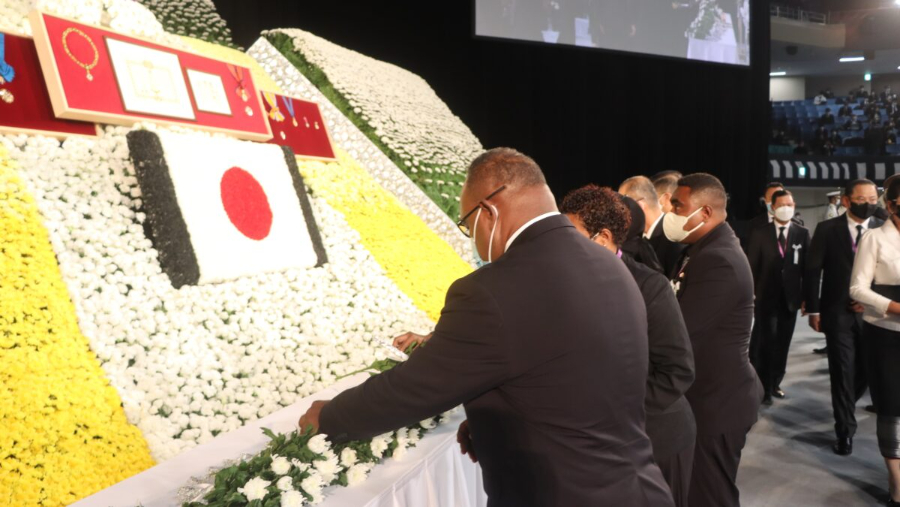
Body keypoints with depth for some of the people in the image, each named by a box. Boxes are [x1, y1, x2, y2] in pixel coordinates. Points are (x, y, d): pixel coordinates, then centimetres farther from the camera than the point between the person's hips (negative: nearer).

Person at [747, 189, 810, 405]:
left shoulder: (803, 234, 3)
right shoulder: (760, 234, -2)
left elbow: (807, 267, 2)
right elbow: (752, 267, -2)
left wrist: (806, 296, -1)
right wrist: (750, 294, -6)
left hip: (790, 298, 2)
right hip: (766, 298, -2)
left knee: (783, 345, 11)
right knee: (766, 344, -2)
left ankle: (775, 383, 24)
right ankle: (764, 387, 8)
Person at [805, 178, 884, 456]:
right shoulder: (827, 229, -1)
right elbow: (812, 271, -1)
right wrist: (813, 310, -5)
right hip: (837, 312, -2)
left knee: (867, 369, 9)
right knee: (843, 371, 1)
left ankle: (844, 407, 38)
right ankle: (845, 430, 12)